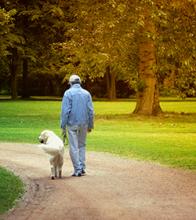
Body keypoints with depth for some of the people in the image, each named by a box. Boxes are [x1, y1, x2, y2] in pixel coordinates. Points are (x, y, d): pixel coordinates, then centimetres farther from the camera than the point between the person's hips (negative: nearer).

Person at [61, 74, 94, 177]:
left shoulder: (68, 93, -6)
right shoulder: (86, 93, 4)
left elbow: (65, 111, -11)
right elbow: (91, 111, 3)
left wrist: (63, 126, -7)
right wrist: (90, 125, 11)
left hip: (72, 124, -4)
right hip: (84, 123, 4)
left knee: (74, 147, 1)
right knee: (82, 145, 17)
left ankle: (78, 170, -1)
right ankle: (82, 167, 11)